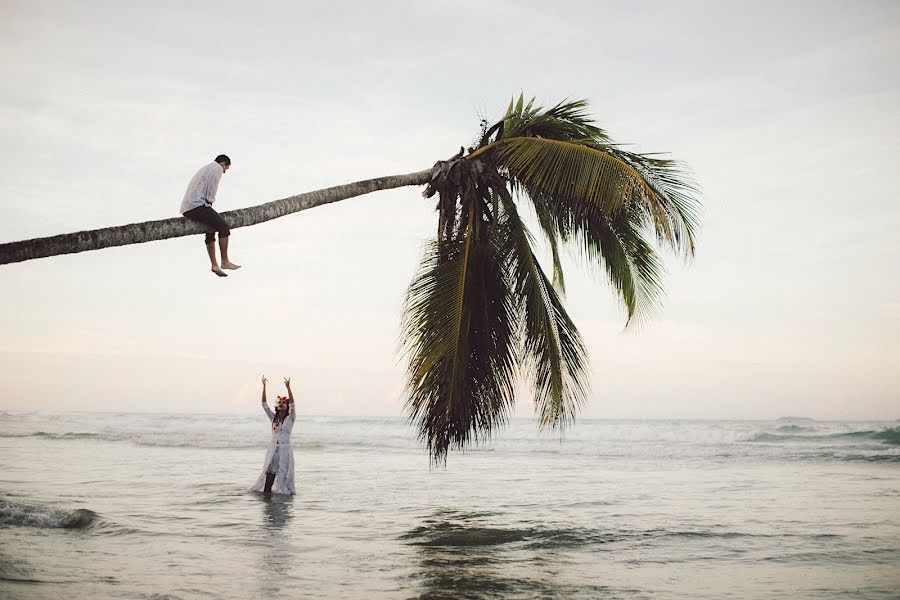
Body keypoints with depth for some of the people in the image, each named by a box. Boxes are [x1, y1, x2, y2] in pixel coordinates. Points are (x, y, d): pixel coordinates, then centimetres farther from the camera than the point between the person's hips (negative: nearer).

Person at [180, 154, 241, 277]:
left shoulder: (204, 169, 31)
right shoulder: (217, 168, 1)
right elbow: (211, 189, -10)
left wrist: (208, 204, 16)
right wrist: (209, 203, 1)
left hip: (186, 209, 10)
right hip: (197, 206, -10)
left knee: (210, 231, 22)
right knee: (224, 227, -8)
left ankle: (214, 265, 20)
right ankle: (225, 261, -7)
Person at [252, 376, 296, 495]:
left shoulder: (290, 418, 1)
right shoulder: (273, 417, 10)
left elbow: (292, 404, -15)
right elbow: (264, 404, 4)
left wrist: (288, 387, -26)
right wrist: (264, 386, -5)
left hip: (285, 449, -3)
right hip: (273, 448, 3)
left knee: (283, 476, -2)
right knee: (269, 474, -3)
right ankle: (266, 494, -1)